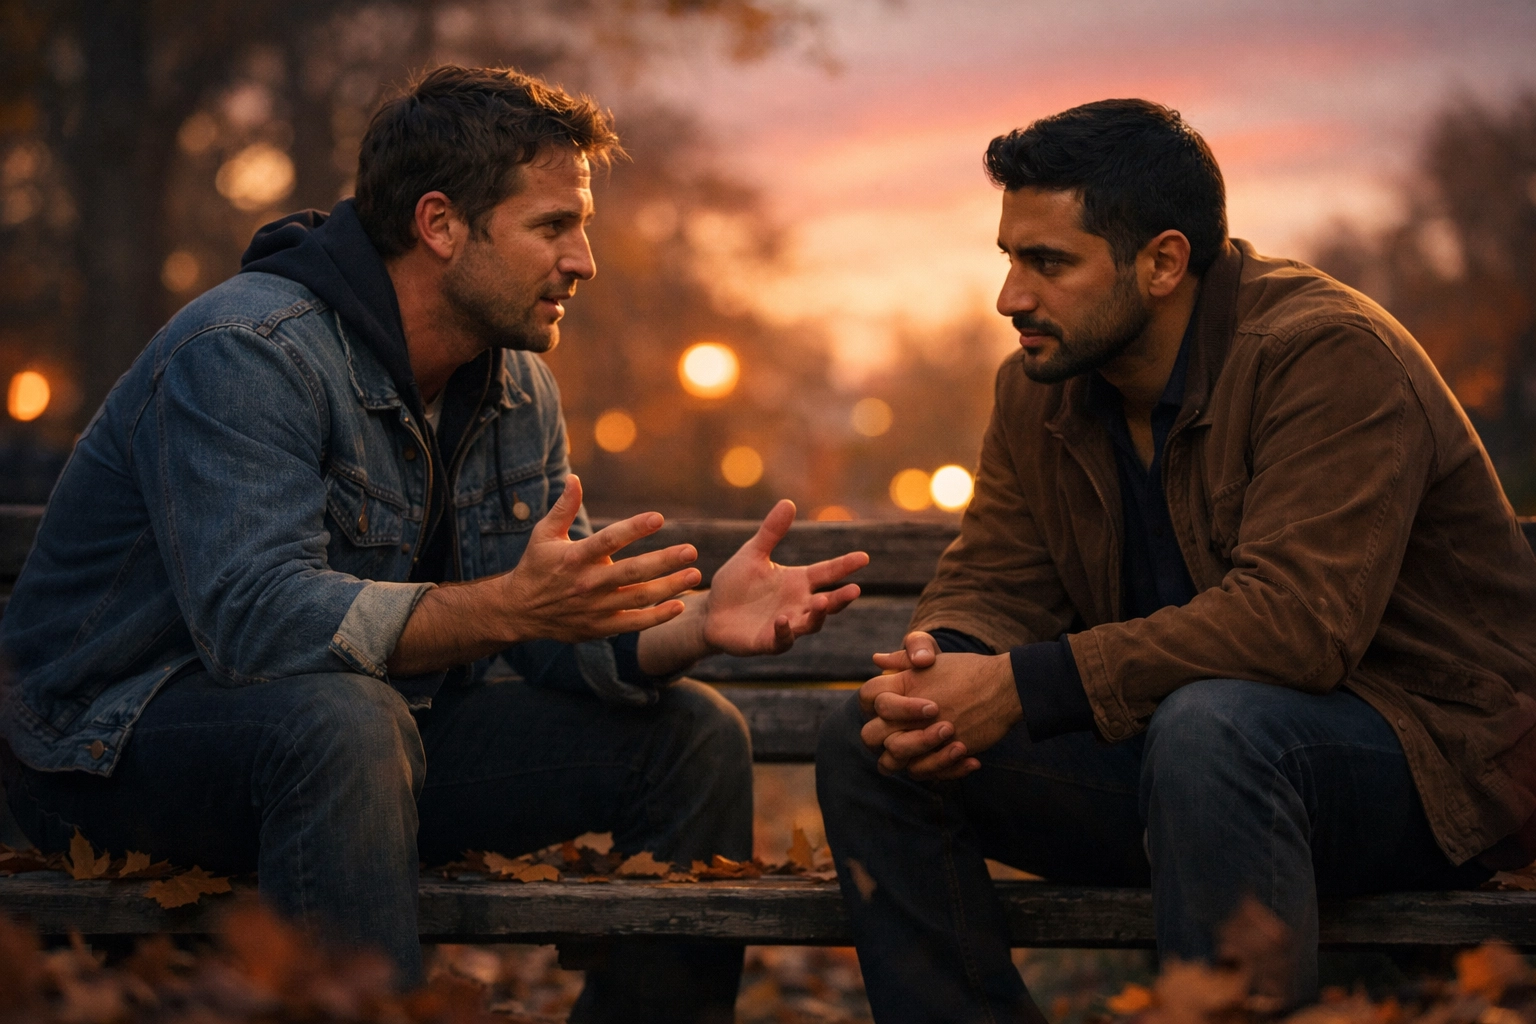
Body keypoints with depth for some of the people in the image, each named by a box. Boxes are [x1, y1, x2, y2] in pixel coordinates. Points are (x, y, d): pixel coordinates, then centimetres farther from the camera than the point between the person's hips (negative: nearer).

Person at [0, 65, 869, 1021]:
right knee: (343, 718, -41)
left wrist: (699, 623, -21)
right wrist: (507, 607, -41)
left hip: (369, 730, 8)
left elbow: (563, 637, 0)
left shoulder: (518, 388, 5)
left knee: (694, 738, -2)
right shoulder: (244, 353, -22)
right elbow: (255, 617, -34)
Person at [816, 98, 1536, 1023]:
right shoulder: (1040, 388, 5)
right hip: (1169, 740, 7)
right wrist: (934, 675, -21)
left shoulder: (1330, 356, -19)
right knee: (869, 747, -7)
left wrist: (1025, 688, -32)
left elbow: (1295, 621, -30)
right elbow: (991, 583, 4)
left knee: (1206, 728, -40)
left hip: (1434, 751, -7)